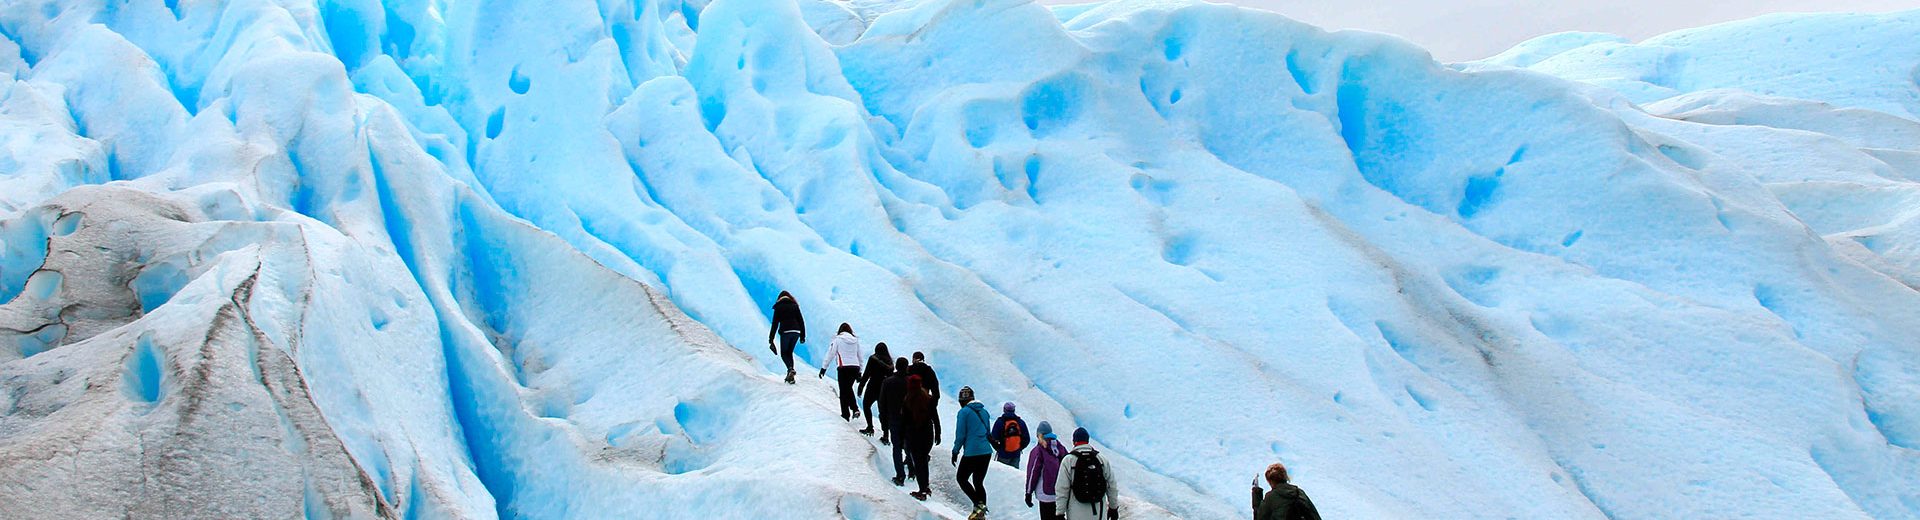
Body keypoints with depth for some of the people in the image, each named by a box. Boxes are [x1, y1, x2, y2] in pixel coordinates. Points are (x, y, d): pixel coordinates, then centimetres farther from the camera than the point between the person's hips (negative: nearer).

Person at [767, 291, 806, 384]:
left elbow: (775, 324, 3)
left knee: (784, 353, 8)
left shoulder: (778, 308, 7)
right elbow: (801, 321, 11)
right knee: (789, 352, 16)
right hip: (796, 332, 3)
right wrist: (803, 335, 15)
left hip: (785, 332, -3)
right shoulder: (795, 306, 14)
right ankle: (790, 375, 5)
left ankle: (790, 369, -20)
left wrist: (771, 339, 5)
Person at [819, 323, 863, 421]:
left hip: (844, 368, -4)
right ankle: (855, 409, 6)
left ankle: (846, 415, 5)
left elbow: (830, 354, -1)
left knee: (844, 391, 4)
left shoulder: (837, 340, 1)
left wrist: (823, 368, 5)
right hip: (855, 368, 4)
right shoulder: (856, 340, 14)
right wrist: (859, 372, 25)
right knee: (849, 388, 21)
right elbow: (860, 357, 18)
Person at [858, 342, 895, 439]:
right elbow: (891, 375, 5)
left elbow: (866, 374, -10)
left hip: (873, 387, -4)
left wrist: (861, 387, -4)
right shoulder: (889, 361, 3)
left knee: (866, 405, 19)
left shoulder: (873, 359, -9)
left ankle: (870, 428, 17)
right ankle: (885, 435, 0)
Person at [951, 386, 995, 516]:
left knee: (961, 478, 10)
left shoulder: (963, 412, -7)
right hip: (987, 452, 6)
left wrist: (955, 452, 1)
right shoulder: (983, 411, 13)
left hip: (972, 453, -6)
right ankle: (980, 512, 12)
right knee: (978, 482, 16)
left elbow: (960, 435, -9)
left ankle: (979, 504, -6)